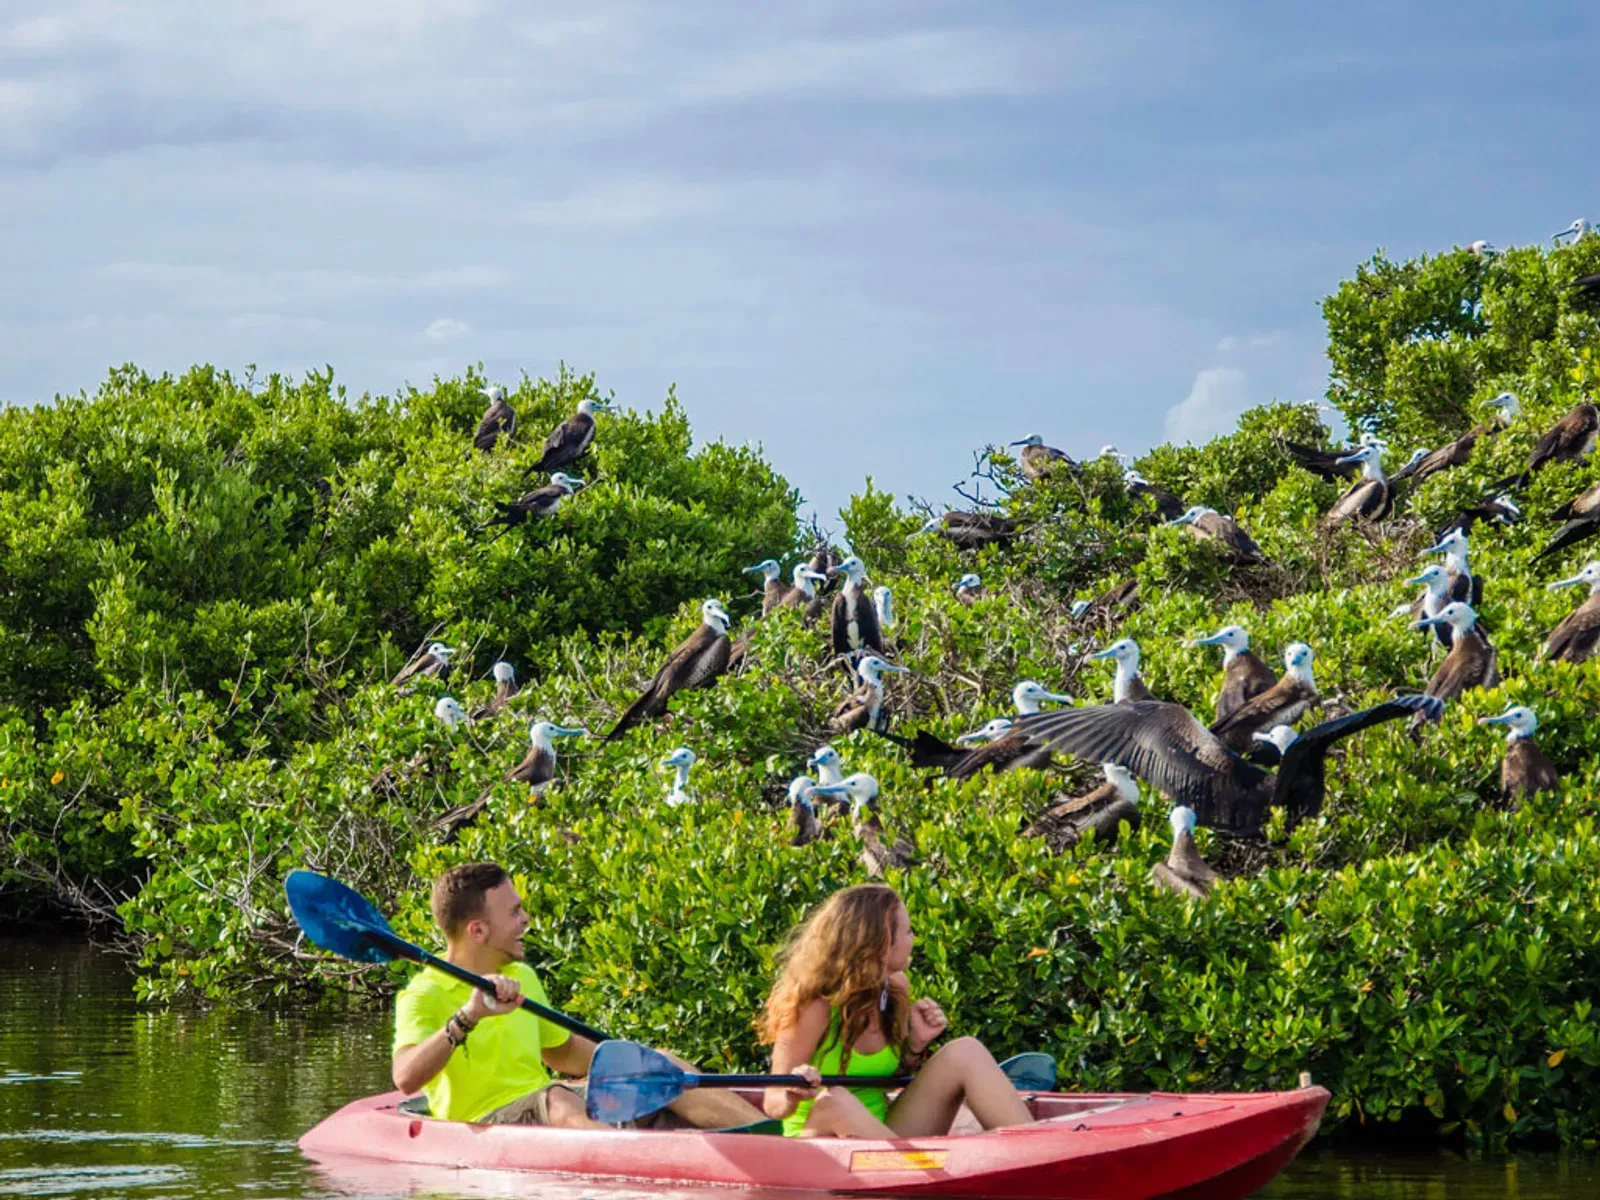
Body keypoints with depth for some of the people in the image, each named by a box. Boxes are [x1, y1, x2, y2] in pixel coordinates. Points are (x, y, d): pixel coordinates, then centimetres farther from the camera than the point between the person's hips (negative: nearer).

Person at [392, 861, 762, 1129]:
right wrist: (466, 1018, -40)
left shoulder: (522, 978, 16)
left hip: (547, 1108, 9)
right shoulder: (423, 997, -10)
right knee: (556, 1100, -38)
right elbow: (406, 1078, -29)